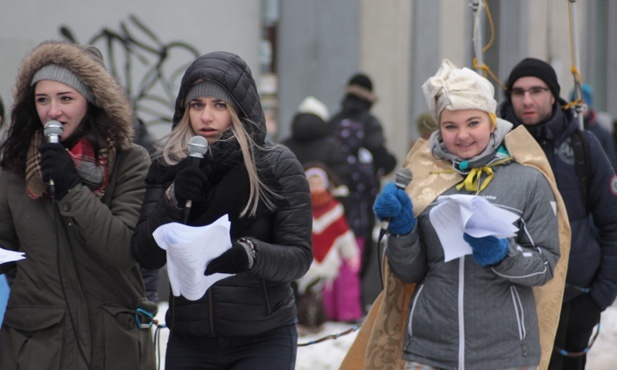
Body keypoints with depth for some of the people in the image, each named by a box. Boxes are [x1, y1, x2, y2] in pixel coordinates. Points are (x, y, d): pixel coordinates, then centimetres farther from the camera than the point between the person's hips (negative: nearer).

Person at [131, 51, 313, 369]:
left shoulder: (278, 166, -4)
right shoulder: (168, 165, 4)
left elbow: (299, 256, -10)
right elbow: (146, 255, -2)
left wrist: (249, 254, -30)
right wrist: (174, 200, -19)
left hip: (264, 339, -3)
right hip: (190, 339, 3)